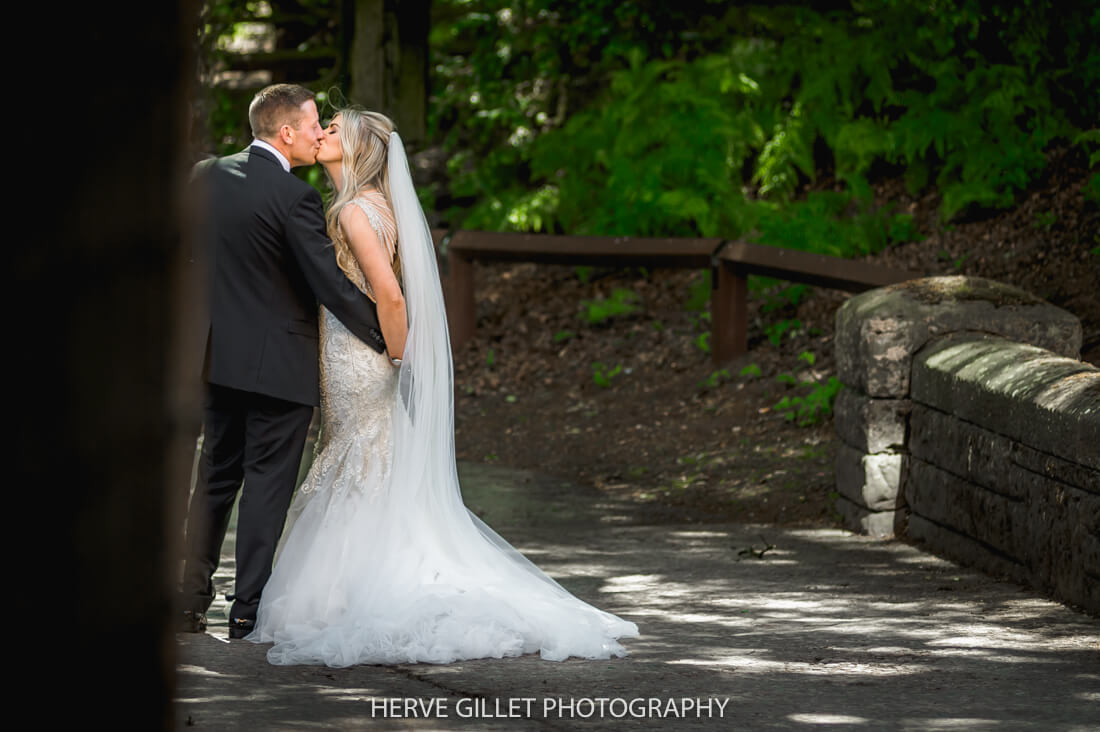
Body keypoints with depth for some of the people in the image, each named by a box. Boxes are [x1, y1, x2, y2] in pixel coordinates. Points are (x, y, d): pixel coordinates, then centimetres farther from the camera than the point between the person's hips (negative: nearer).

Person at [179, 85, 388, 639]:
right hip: (279, 362, -6)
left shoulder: (206, 176, 3)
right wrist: (390, 341, -7)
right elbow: (333, 286, -16)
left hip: (218, 355, 6)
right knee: (268, 483, 1)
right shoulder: (295, 197, -17)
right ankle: (250, 609, 2)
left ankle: (189, 600, 15)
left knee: (215, 477, 14)